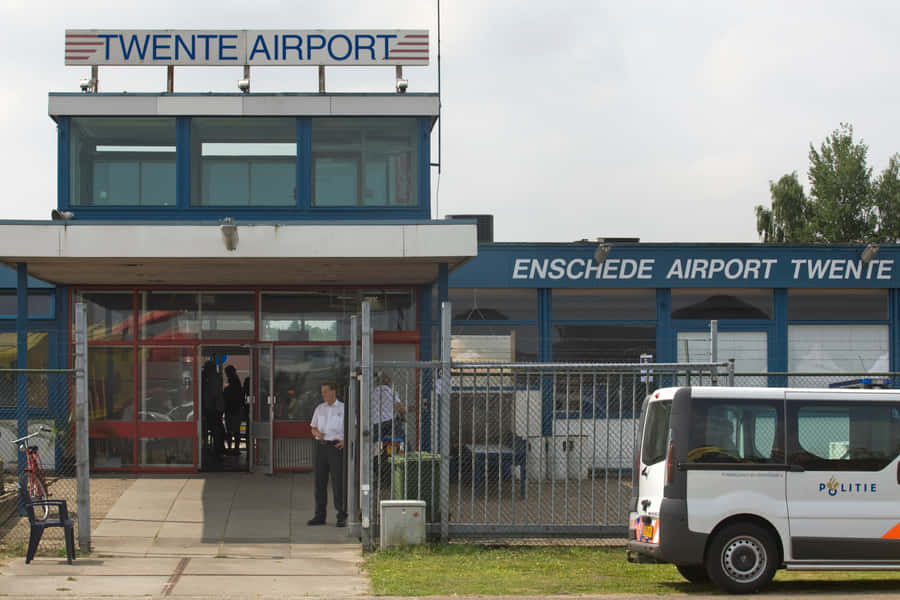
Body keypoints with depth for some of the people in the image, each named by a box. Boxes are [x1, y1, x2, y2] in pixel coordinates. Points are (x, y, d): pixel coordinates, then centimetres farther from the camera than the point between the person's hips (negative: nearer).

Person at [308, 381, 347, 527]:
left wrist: (346, 441, -18)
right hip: (321, 446, 5)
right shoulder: (320, 409, 14)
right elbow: (313, 428, 17)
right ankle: (320, 516, 9)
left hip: (336, 446, -5)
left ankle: (342, 517, -3)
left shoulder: (343, 409, 0)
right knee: (320, 481, 4)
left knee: (338, 482, -7)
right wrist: (317, 433, -6)